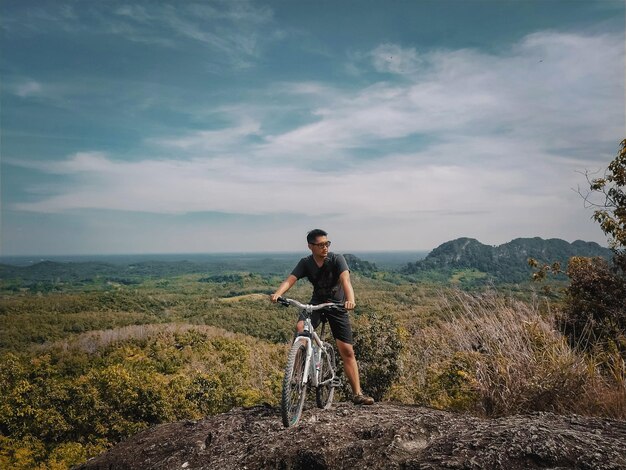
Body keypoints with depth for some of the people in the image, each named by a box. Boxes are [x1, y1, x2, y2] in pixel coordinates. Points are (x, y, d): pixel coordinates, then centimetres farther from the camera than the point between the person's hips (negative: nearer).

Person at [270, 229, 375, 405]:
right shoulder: (305, 263, -9)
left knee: (347, 351, -4)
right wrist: (277, 294, -43)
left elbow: (345, 280, -34)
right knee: (301, 328, -30)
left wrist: (350, 300, -54)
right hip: (316, 302, 2)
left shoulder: (337, 259, -18)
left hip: (337, 305, -1)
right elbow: (289, 280, -22)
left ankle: (357, 394, 7)